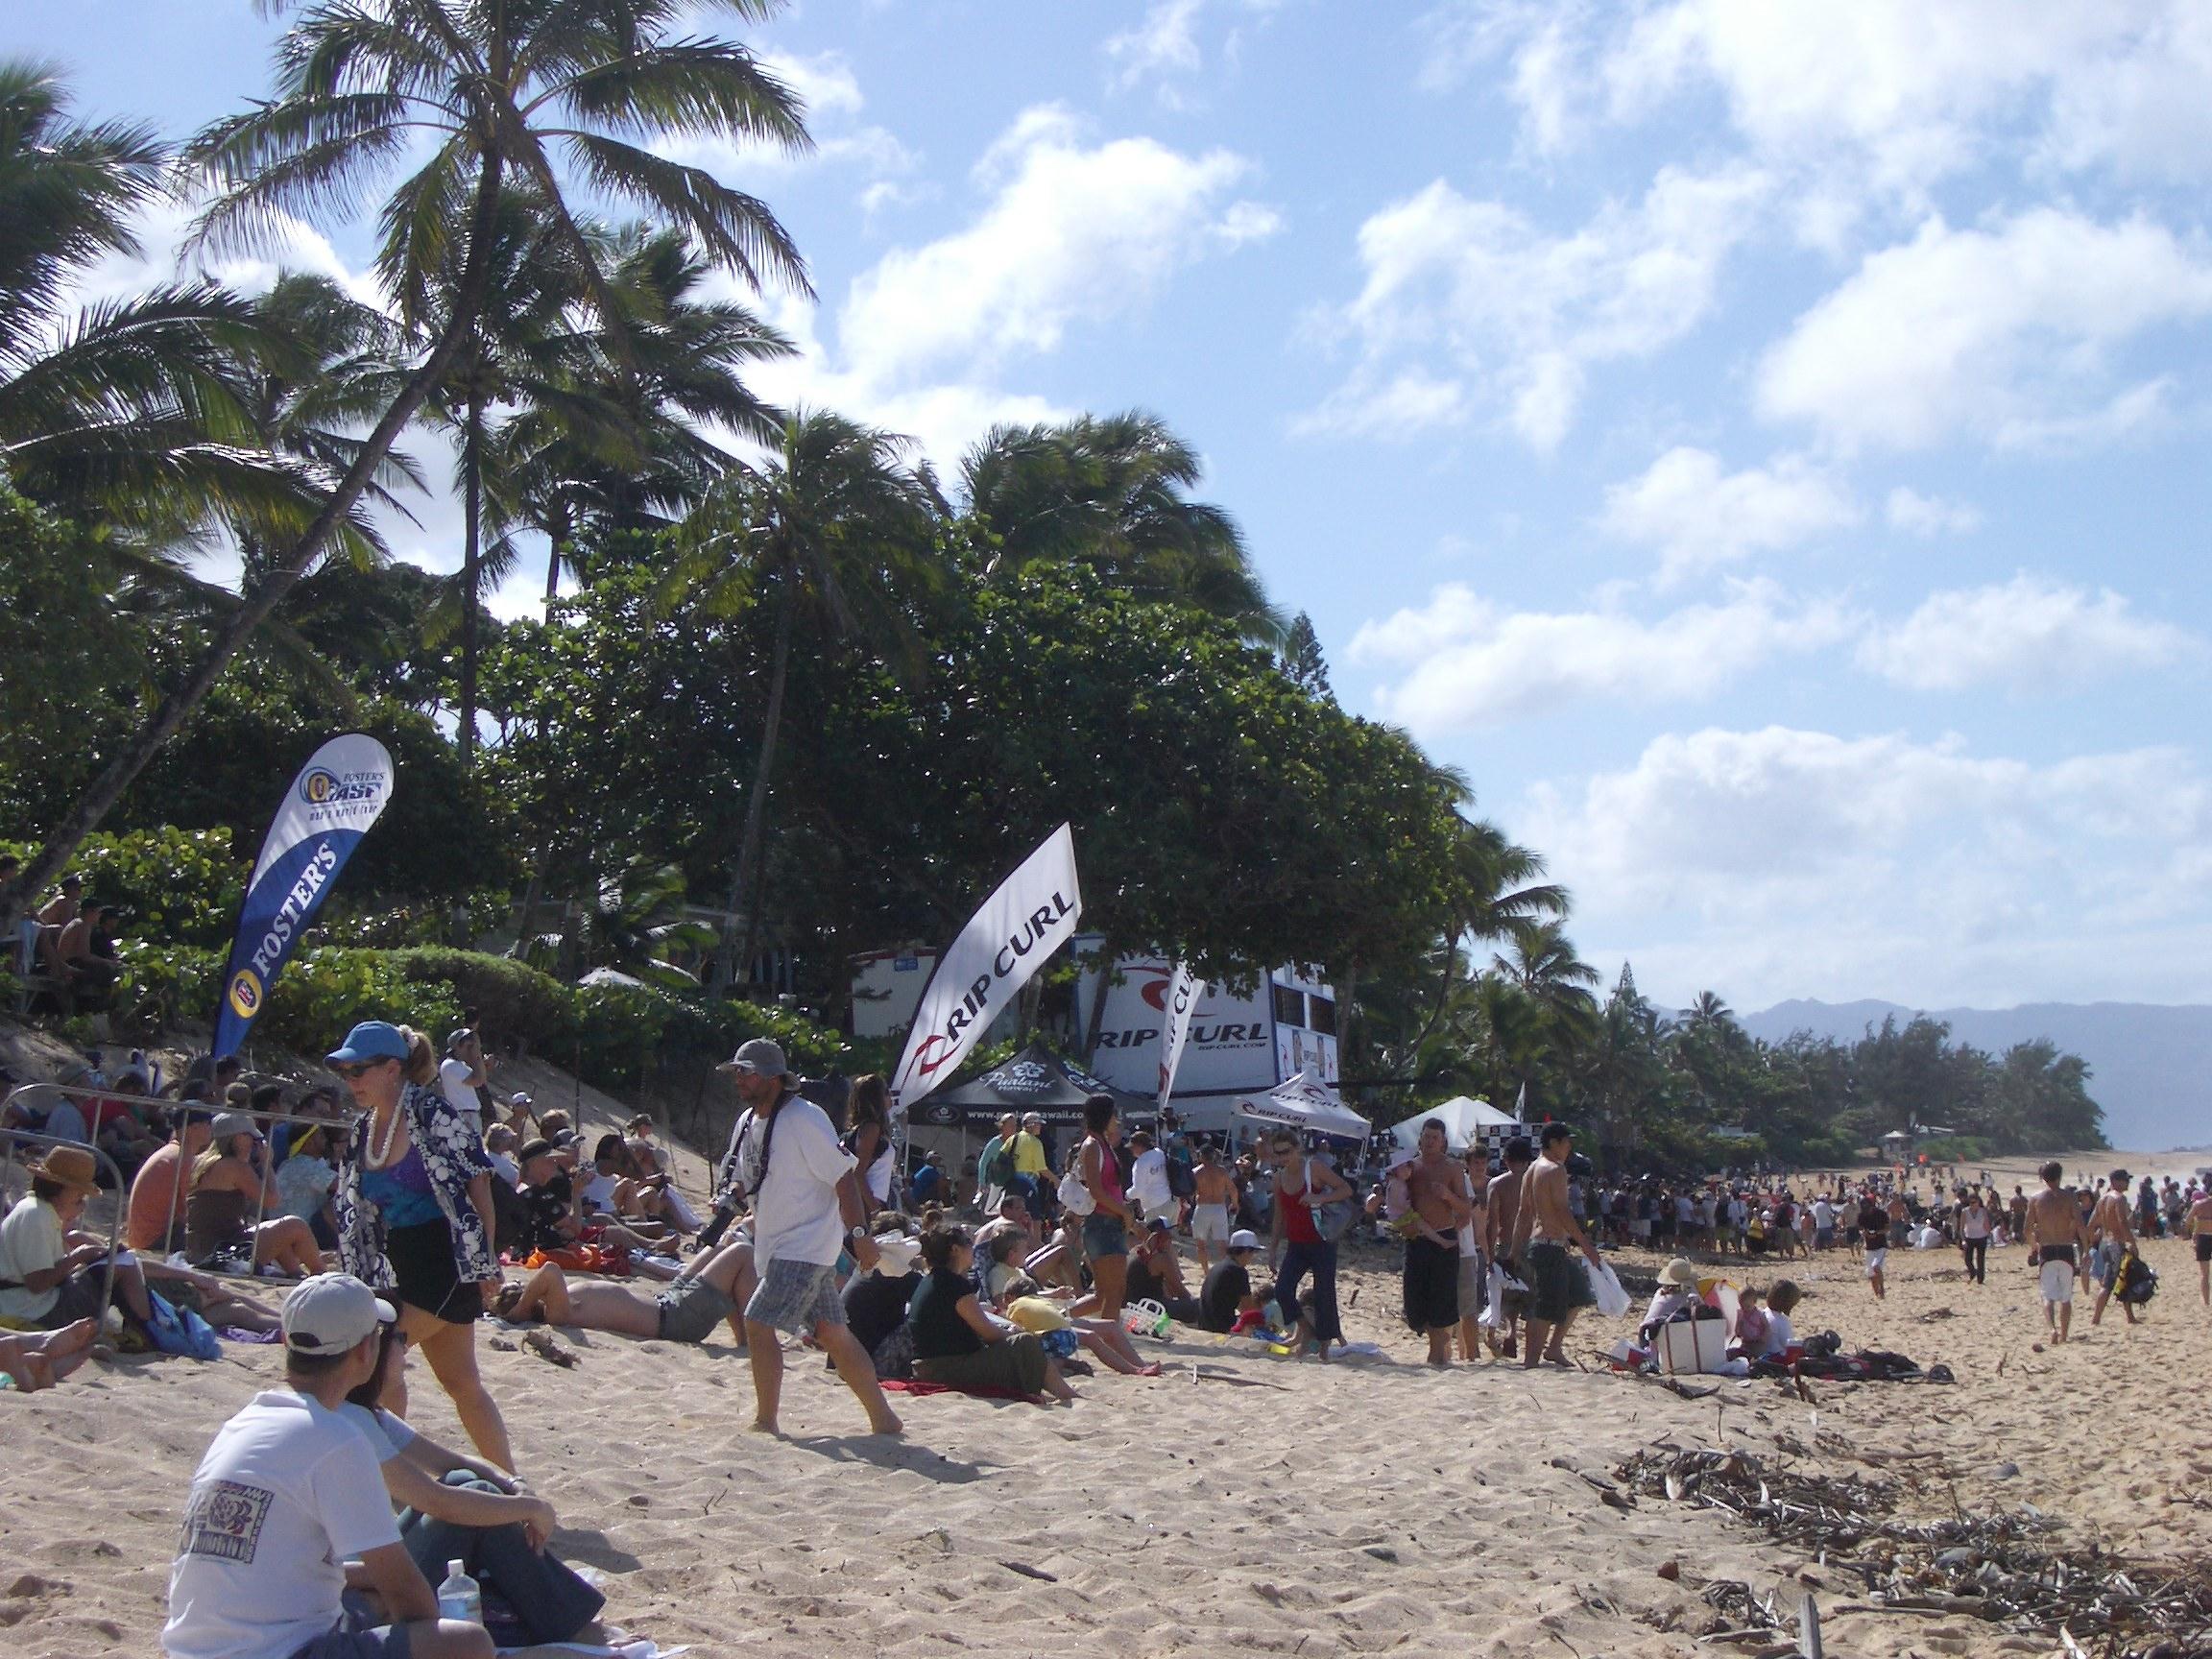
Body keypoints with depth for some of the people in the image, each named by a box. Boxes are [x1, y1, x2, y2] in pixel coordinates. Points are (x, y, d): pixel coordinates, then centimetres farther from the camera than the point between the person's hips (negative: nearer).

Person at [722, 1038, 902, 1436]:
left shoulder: (804, 1119, -16)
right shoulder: (751, 1122, 10)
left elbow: (843, 1176, -18)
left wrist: (858, 1234, -21)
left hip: (806, 1246, -9)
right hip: (776, 1248, 9)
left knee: (758, 1324, -12)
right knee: (833, 1335, 11)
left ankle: (765, 1421, -1)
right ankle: (883, 1419, 17)